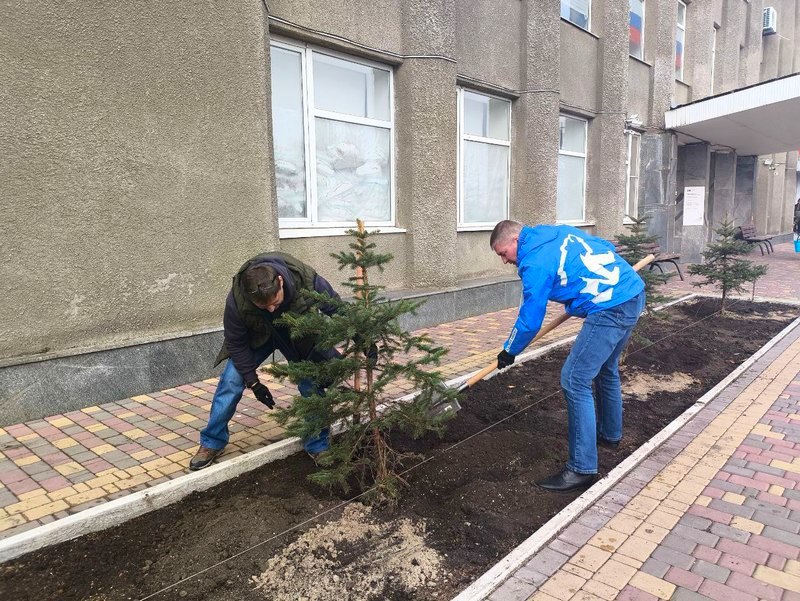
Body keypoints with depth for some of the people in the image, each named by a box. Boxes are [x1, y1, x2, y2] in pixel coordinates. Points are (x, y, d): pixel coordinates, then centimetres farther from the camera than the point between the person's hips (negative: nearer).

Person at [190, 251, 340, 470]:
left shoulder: (307, 279, -40)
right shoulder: (237, 300, -38)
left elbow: (336, 310, -20)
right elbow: (236, 343, -19)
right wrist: (253, 381, -17)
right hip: (257, 335, 0)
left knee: (313, 385, -6)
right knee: (231, 381, -6)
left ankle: (318, 446, 12)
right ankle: (212, 442, 13)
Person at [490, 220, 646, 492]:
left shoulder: (535, 262, -11)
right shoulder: (559, 232, 14)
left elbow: (530, 319, -7)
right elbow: (605, 247, 23)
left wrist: (509, 352, 7)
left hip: (611, 308, -10)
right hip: (634, 292, 10)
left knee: (575, 381, -8)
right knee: (606, 368, 26)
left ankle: (582, 469, -3)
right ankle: (610, 433, 46)